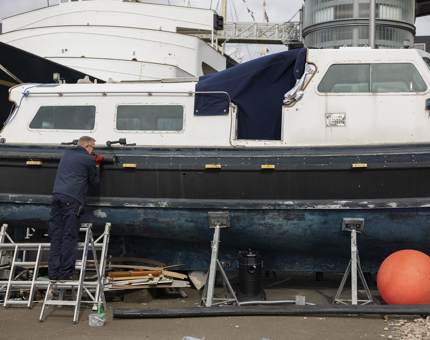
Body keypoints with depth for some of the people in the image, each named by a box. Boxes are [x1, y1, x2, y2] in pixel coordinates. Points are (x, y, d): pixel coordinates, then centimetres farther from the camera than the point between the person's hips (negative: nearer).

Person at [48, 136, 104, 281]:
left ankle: (53, 272, 3)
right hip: (72, 198, -7)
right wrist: (97, 165, 24)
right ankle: (65, 273, -7)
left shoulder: (66, 154, 24)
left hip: (56, 196, 7)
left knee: (56, 236, 4)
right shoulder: (88, 159, 4)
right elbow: (95, 182, 12)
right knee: (69, 236, -5)